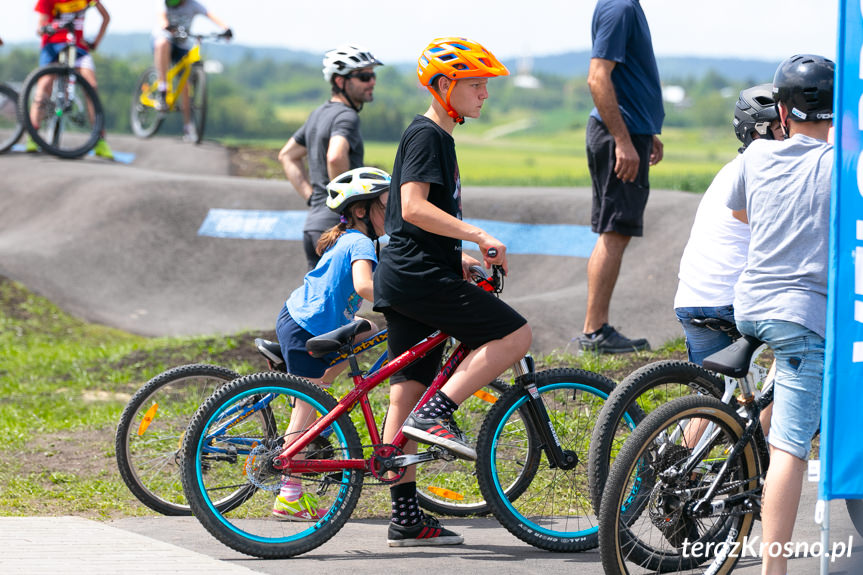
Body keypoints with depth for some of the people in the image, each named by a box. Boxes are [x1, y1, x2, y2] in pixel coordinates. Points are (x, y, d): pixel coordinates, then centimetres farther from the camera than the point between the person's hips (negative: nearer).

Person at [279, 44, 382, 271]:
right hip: (337, 226, -10)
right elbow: (336, 157, -32)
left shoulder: (319, 114, 17)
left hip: (313, 224, 10)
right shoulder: (346, 116, -13)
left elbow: (287, 156, 27)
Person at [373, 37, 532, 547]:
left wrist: (460, 257, 25)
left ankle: (407, 518, 7)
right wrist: (478, 236, -23)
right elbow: (414, 207, -21)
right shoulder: (426, 135, -9)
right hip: (419, 277, -10)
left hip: (407, 279, 10)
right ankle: (436, 415, -14)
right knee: (516, 334, -10)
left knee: (409, 394, 7)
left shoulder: (439, 137, 21)